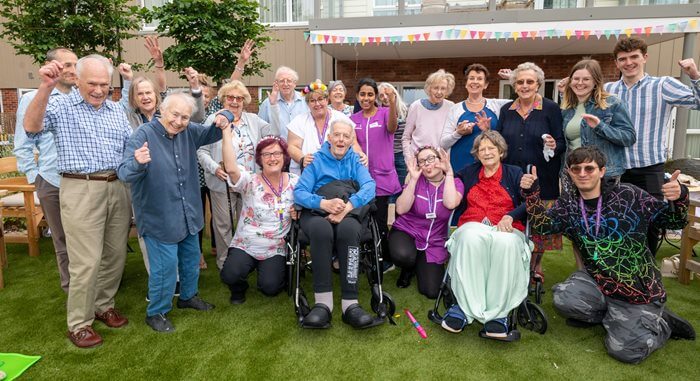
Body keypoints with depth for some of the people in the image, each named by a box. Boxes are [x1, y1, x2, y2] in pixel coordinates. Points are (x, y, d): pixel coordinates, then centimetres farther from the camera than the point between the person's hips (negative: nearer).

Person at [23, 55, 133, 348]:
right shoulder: (61, 107, -2)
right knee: (87, 261, -4)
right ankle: (78, 324, 12)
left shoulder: (116, 110, 14)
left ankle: (103, 305, 32)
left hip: (118, 187, 6)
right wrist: (46, 87, -30)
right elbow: (31, 127, -20)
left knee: (115, 254, 12)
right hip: (81, 190, -5)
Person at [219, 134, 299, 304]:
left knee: (270, 287, -19)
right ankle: (239, 288, 13)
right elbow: (231, 169, -32)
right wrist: (227, 133, -33)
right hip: (244, 246, -1)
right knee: (230, 275, -26)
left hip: (276, 250, 1)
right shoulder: (250, 182, -11)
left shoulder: (295, 182, -3)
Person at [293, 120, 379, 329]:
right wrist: (324, 203, -21)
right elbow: (299, 192, 1)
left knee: (348, 229, -36)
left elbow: (369, 187, -3)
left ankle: (350, 304, -37)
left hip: (349, 213, 0)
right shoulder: (316, 160, 15)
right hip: (317, 213, 0)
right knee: (321, 229, -36)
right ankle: (323, 303, -37)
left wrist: (346, 207, -22)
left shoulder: (356, 161, 18)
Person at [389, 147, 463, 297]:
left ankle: (421, 266, 25)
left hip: (434, 242, 1)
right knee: (403, 256, -37)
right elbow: (401, 209, -18)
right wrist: (413, 179, -21)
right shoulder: (415, 181, -5)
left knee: (431, 292, -10)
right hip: (406, 231, -1)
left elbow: (450, 203, -25)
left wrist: (449, 172, -19)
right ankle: (408, 268, 4)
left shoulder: (454, 183, -2)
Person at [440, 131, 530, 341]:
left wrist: (510, 216, -13)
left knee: (506, 242, -39)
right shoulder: (468, 173, 25)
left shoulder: (514, 173, 18)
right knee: (471, 237, -38)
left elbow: (529, 204, 4)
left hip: (507, 229, -1)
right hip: (473, 227, 1)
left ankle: (497, 313, -36)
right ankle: (465, 306, -38)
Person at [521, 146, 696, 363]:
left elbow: (673, 222, -5)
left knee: (625, 351, -14)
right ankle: (615, 315, 4)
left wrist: (679, 198, -27)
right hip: (598, 280, 4)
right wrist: (531, 194, -25)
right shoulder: (568, 204, 2)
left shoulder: (629, 196, -10)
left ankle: (663, 323, 17)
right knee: (563, 299, -25)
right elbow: (542, 225, -11)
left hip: (638, 287, -4)